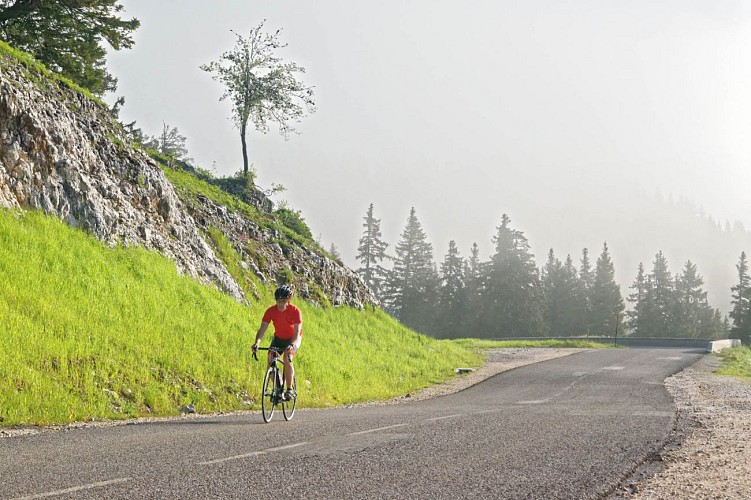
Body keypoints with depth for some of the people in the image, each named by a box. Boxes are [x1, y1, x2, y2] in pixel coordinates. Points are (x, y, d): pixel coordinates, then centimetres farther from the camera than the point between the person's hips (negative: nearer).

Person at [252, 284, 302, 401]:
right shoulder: (271, 311, -21)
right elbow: (262, 329, -25)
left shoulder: (295, 311, -28)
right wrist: (257, 343, -43)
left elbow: (297, 333, -34)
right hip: (278, 338, 3)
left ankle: (289, 390, -19)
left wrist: (292, 345, -53)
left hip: (293, 339, -3)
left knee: (287, 358, -29)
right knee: (271, 359, -17)